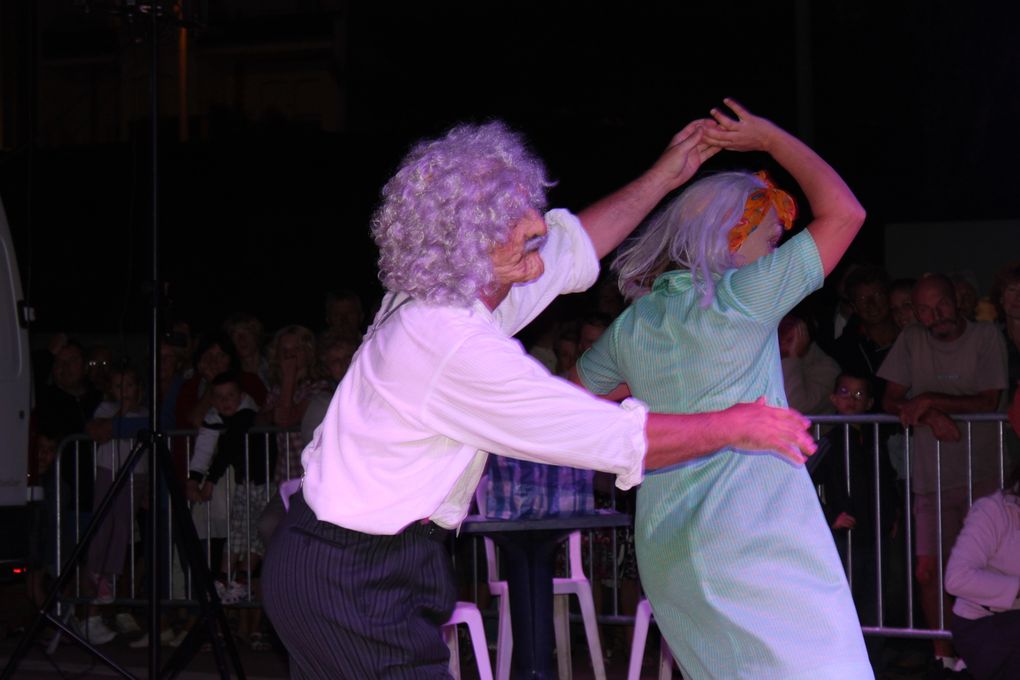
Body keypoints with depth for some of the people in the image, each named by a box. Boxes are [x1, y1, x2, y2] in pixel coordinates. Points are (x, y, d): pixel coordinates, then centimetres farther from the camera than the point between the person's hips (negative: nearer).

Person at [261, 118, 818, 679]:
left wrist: (663, 178, 29)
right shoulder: (458, 347, -25)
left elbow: (572, 245, 24)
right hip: (354, 586, -10)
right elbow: (619, 439, -19)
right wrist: (738, 426, -6)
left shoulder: (447, 293, 5)